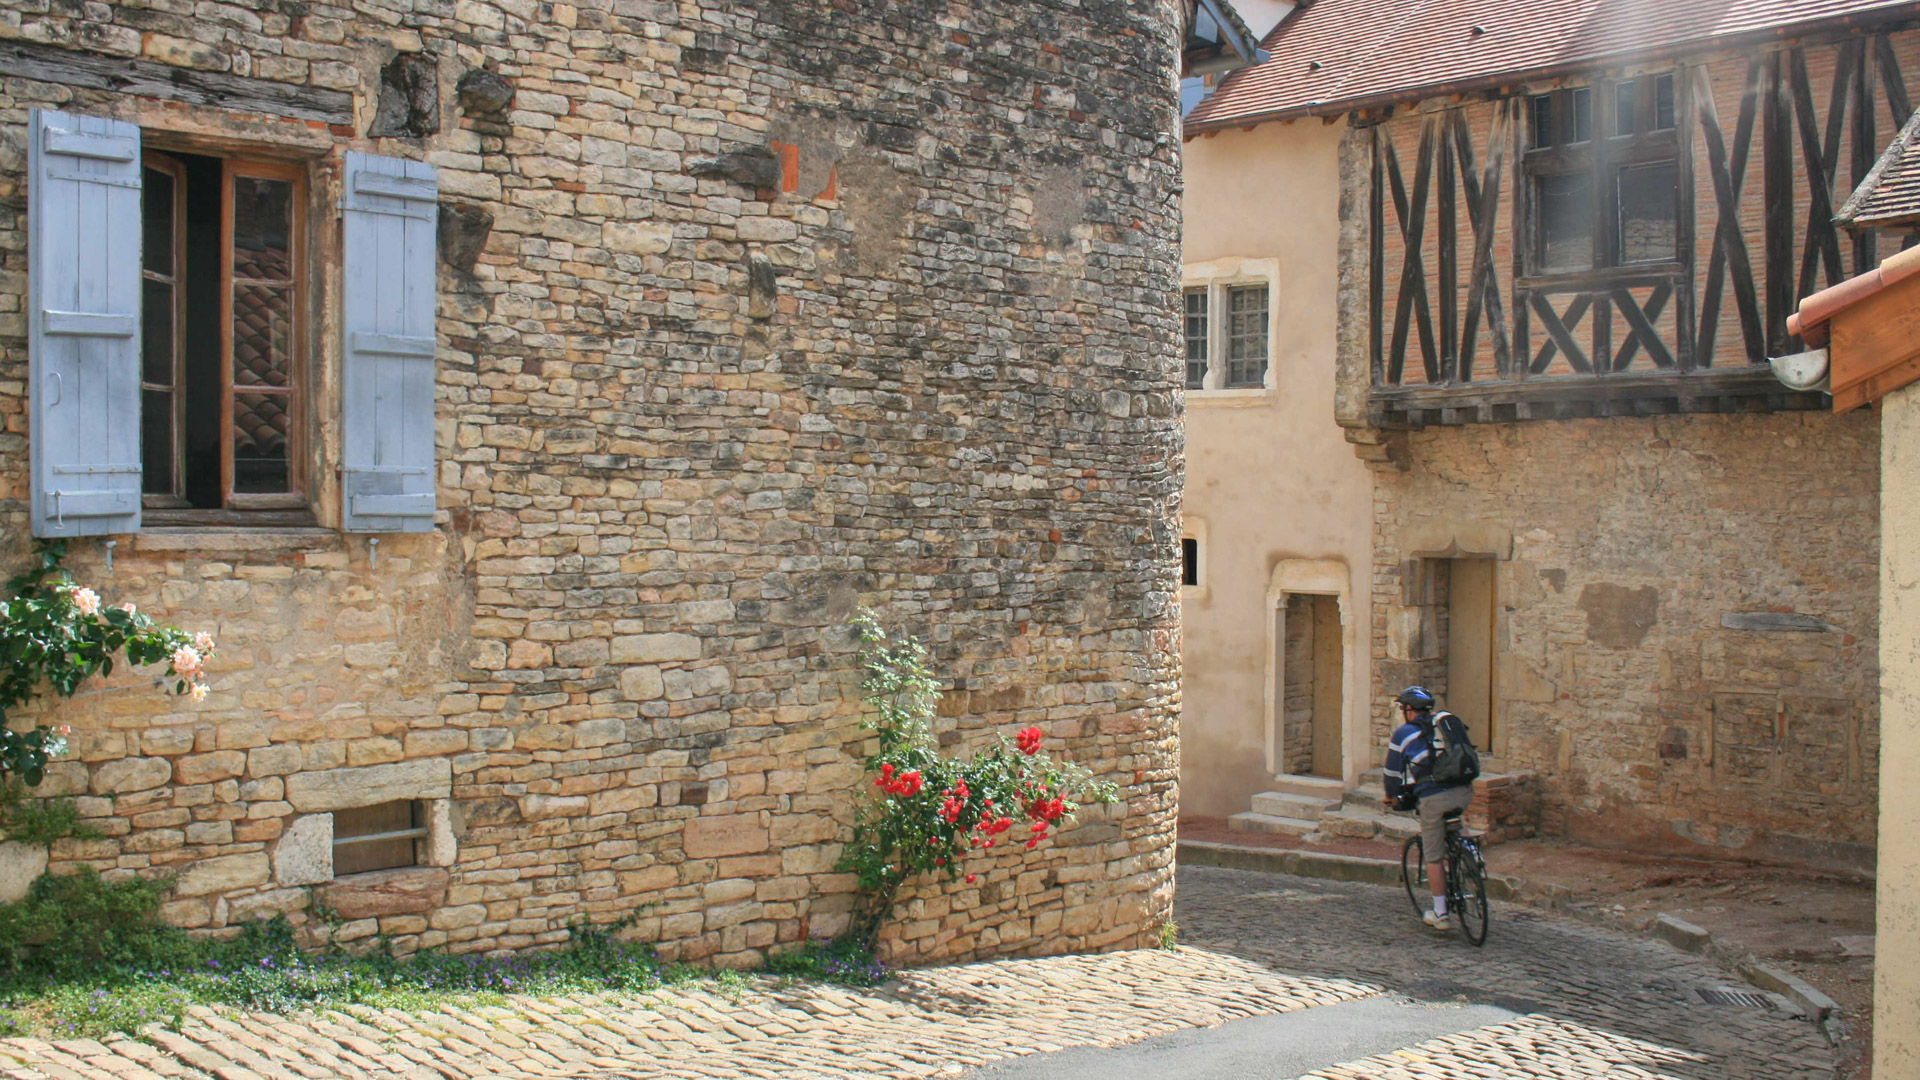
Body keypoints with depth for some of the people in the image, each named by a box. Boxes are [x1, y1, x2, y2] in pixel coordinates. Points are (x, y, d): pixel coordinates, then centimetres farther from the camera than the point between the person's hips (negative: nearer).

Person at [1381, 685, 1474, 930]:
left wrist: (1391, 797, 28)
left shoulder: (1404, 733, 7)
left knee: (1434, 857, 7)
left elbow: (1393, 771, 10)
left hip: (1434, 797, -5)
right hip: (1464, 792, 5)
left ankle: (1440, 915, 12)